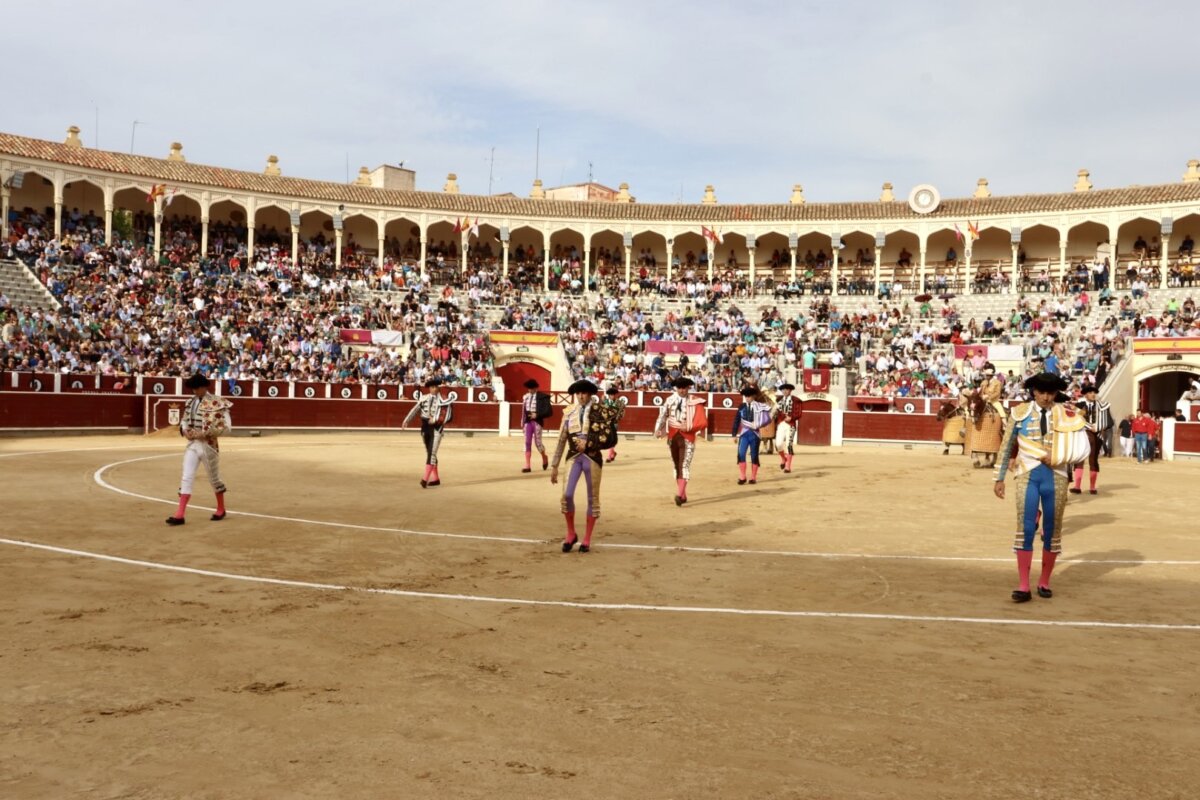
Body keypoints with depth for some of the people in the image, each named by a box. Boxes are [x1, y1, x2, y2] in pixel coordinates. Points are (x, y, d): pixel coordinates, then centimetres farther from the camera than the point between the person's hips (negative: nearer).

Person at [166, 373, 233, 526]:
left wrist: (202, 433, -20)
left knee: (214, 478, 10)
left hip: (208, 445, -5)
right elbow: (184, 420, 19)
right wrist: (185, 430, -4)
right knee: (186, 478, -3)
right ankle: (180, 515, -6)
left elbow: (224, 428, -16)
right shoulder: (191, 402, 8)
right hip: (192, 444, 5)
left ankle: (221, 510, 30)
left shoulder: (217, 403, -12)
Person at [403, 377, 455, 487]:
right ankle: (435, 478, 23)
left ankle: (425, 479, -20)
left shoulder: (443, 400, -6)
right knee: (430, 454, 13)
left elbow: (447, 416, -7)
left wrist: (435, 420, -18)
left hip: (436, 429, -6)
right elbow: (414, 410, 10)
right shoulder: (424, 398, 7)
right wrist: (406, 421, 3)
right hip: (425, 428, 6)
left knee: (432, 453, -13)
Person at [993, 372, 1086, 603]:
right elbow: (1007, 447, 6)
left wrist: (1058, 457, -12)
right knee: (1025, 529, -7)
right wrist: (999, 478, 5)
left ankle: (1044, 582, 22)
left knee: (1052, 530, 8)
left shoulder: (1066, 415, 1)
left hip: (1056, 477, 1)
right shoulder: (1021, 412, 1)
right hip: (1028, 475, -1)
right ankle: (1024, 586, -5)